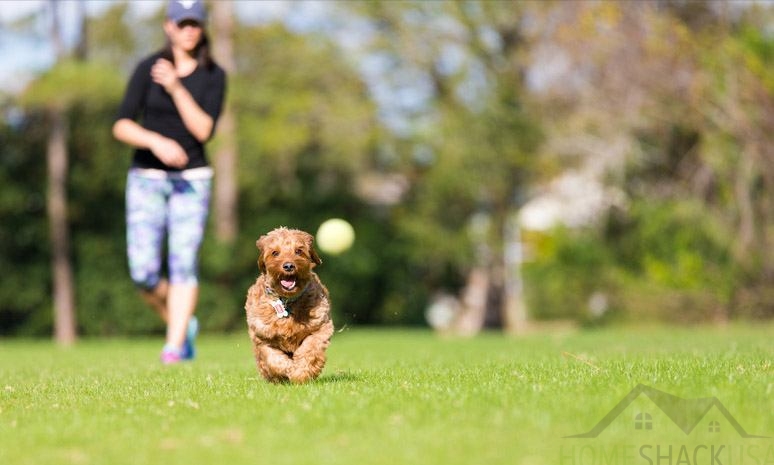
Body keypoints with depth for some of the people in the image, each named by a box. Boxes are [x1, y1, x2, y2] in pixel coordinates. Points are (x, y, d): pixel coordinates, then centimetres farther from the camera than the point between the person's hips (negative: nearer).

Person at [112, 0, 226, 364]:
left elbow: (204, 131, -11)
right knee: (143, 272, -7)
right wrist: (156, 141, -25)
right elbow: (121, 126, -8)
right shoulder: (148, 68, -2)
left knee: (184, 261, -12)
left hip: (192, 178, 0)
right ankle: (182, 324, 18)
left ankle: (174, 346, -11)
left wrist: (176, 88, -19)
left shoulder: (214, 76, 1)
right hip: (146, 177, 0)